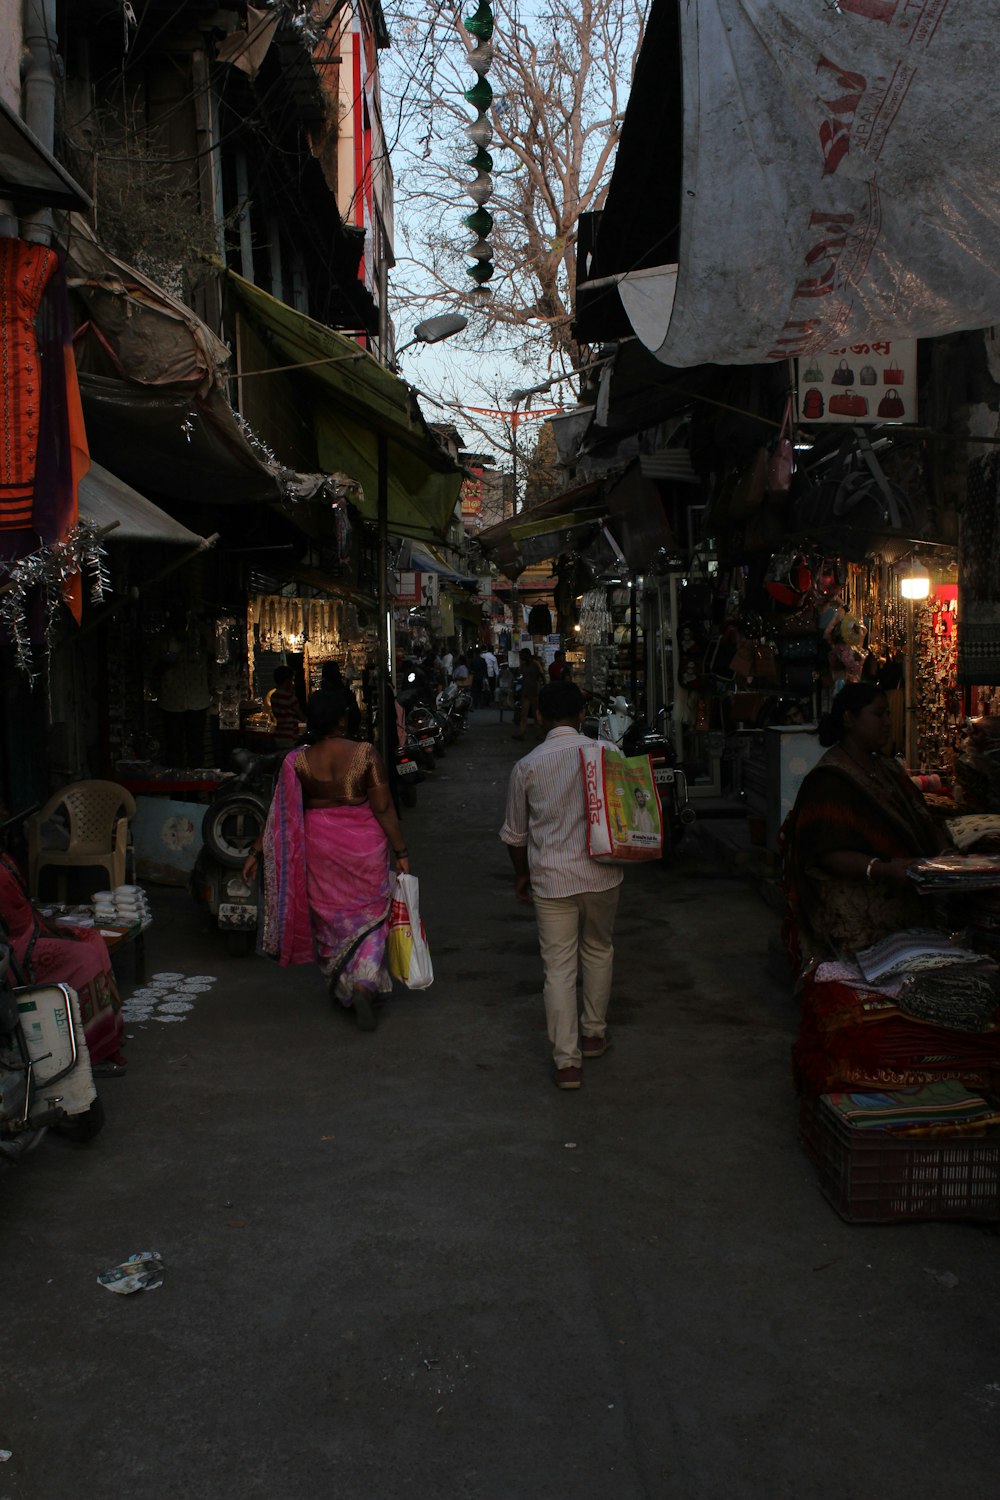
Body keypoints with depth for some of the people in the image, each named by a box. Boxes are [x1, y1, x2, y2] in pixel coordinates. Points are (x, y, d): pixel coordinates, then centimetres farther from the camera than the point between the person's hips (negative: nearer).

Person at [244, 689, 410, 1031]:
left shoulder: (297, 761, -7)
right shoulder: (365, 754, -12)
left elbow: (280, 814, -3)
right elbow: (384, 809, -11)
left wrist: (257, 852, 7)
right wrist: (401, 852, -3)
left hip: (319, 846, 2)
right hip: (364, 846, -2)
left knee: (329, 916, 19)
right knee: (368, 917, 11)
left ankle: (341, 987, 31)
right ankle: (364, 983, -8)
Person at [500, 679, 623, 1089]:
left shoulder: (527, 766, -4)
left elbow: (515, 833, 5)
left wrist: (521, 874, 20)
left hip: (551, 878, -1)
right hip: (601, 873, 2)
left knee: (559, 966, 4)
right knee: (598, 951, 23)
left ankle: (567, 1061, 3)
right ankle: (594, 1034, 36)